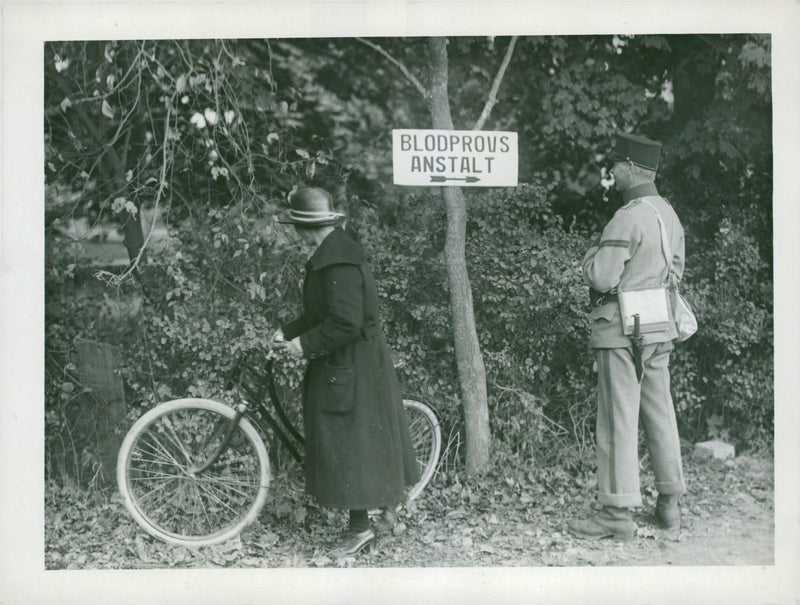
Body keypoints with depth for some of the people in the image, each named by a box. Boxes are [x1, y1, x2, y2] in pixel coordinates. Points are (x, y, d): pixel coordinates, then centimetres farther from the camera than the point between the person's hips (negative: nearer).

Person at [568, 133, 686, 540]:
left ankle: (618, 513, 1)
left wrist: (592, 255, -1)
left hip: (622, 327, -9)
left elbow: (601, 278, -20)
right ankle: (669, 503, 23)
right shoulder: (668, 213, 11)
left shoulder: (628, 217, -17)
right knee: (659, 412, 14)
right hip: (660, 326, 9)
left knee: (618, 418, -3)